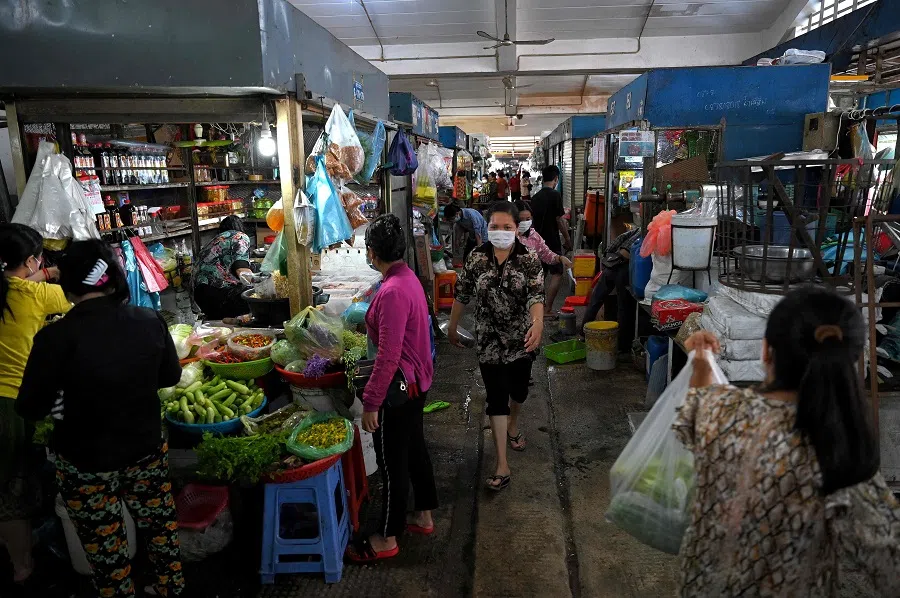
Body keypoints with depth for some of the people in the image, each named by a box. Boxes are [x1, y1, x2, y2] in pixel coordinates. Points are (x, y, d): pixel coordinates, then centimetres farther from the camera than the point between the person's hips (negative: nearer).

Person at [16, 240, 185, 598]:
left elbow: (29, 408, -10)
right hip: (147, 451, 4)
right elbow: (171, 376, 5)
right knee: (160, 528, 23)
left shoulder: (57, 337, -21)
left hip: (86, 463, -3)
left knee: (106, 551, 15)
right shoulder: (150, 321, -11)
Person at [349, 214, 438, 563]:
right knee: (414, 448, 22)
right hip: (417, 380, 10)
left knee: (392, 460, 5)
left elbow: (389, 356, -27)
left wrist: (371, 403, -22)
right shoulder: (408, 277, 4)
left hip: (400, 386, -10)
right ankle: (423, 516, 39)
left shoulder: (393, 292, -26)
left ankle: (387, 539, 22)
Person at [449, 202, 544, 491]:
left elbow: (536, 294, -23)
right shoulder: (476, 258, -6)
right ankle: (502, 464, 2)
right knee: (496, 397, -2)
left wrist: (538, 323, -41)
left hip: (522, 338, 1)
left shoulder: (528, 258, -10)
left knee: (519, 388, 20)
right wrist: (452, 326, 12)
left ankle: (512, 425, 53)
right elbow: (462, 294, 5)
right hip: (490, 340, 0)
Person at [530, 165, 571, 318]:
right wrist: (567, 240, -4)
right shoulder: (555, 195, -12)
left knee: (541, 273, 17)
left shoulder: (535, 197, 8)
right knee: (556, 274, -3)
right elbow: (559, 220, -13)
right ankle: (547, 309, -7)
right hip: (552, 241, -7)